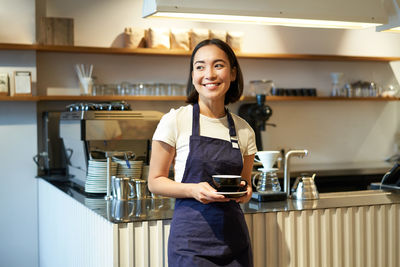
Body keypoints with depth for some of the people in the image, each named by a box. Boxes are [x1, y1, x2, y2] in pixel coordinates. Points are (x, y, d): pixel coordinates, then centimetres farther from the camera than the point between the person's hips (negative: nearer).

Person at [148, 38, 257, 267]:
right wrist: (193, 189, -18)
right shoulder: (175, 121, -5)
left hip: (235, 238, 4)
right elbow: (155, 181, -2)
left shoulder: (244, 130, 6)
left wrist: (245, 192, -6)